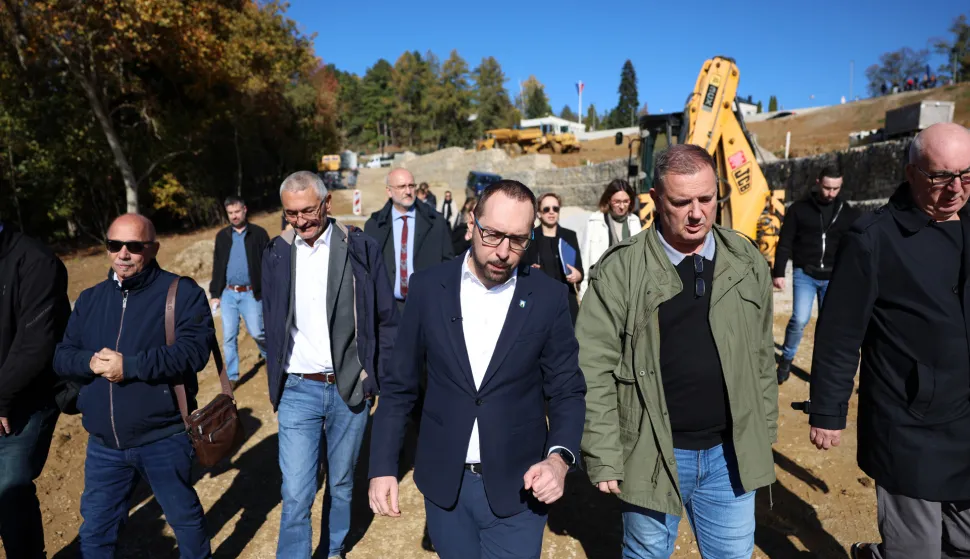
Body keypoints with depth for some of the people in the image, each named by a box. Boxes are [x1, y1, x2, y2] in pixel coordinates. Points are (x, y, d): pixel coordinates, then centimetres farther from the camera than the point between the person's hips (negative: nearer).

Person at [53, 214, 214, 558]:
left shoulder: (181, 292, -10)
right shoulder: (89, 299, 9)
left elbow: (193, 350, -21)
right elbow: (61, 356, 7)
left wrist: (130, 365, -25)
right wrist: (90, 362, -15)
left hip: (163, 440, -5)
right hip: (103, 445, 5)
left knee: (184, 517, 15)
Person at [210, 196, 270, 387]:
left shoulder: (259, 234, -1)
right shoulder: (222, 235, 9)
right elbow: (217, 266, 12)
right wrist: (214, 294, 9)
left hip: (251, 293, -3)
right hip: (228, 294, 4)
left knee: (257, 332, -4)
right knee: (228, 336, 4)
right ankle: (232, 376, 15)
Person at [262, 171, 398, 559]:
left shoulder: (361, 249, -6)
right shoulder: (276, 254, 1)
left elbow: (387, 320, -2)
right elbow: (272, 325, 11)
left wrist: (377, 377, -4)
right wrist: (274, 382, 9)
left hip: (351, 388, 0)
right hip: (297, 389, 1)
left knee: (342, 483, 17)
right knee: (296, 494, -2)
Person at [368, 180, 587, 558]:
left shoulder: (549, 297, -8)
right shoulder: (429, 287, -6)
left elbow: (567, 391, -3)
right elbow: (399, 385, 0)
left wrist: (559, 457, -19)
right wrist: (383, 466, -4)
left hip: (517, 487, -1)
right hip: (443, 484, 2)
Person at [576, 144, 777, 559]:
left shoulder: (747, 263, 1)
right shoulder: (620, 271, -12)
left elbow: (762, 356, 9)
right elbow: (594, 370, -12)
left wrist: (765, 432, 11)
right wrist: (604, 456, -12)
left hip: (731, 453, 3)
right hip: (652, 454, -3)